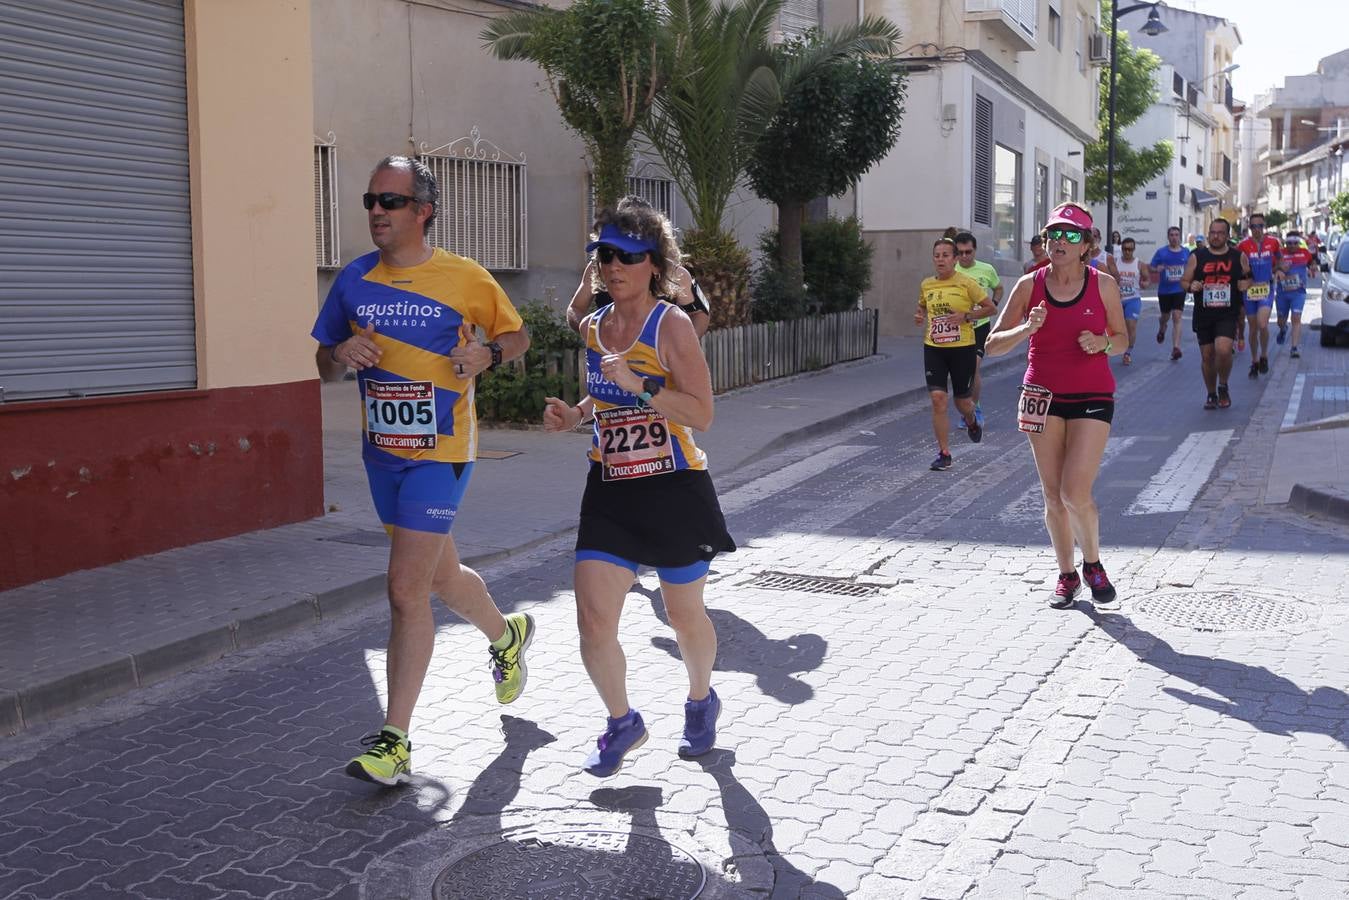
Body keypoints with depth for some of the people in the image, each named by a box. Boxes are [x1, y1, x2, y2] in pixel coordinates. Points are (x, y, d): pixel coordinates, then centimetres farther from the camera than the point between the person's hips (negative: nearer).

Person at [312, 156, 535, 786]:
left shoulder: (465, 278, -7)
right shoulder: (354, 280, 4)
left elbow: (516, 335, 7)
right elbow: (325, 366, 12)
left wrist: (487, 353, -14)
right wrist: (342, 355, -11)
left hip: (439, 453, -5)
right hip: (381, 451, 6)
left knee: (406, 588, -12)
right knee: (442, 576, 20)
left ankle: (395, 742, -4)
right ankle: (507, 635, 50)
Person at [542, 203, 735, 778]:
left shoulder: (670, 324, -12)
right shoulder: (592, 328, 7)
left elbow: (701, 415, -17)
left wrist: (638, 385, -27)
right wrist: (573, 415, 4)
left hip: (675, 490, -4)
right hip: (611, 492, 4)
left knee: (685, 617, 13)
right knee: (593, 621, -7)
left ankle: (701, 701, 43)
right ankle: (623, 723, 18)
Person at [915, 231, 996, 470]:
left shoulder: (966, 283, -8)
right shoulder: (926, 285, 5)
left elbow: (991, 308, -3)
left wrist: (965, 316, -15)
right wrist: (919, 316, 2)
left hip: (962, 348, -3)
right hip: (933, 348, 3)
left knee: (962, 400, 9)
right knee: (937, 398, -9)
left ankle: (971, 422, 48)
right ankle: (944, 453, -1)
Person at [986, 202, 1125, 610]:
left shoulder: (1103, 285, -3)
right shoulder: (1029, 285, -1)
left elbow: (1121, 339, 8)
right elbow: (993, 344, -3)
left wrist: (1102, 343, -14)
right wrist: (1027, 328, -21)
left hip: (1092, 396, -2)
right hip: (1043, 394, 2)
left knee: (1075, 493, -12)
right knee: (1053, 495, 5)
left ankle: (1093, 565, 14)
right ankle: (1066, 575, 22)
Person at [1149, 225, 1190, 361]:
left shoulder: (1186, 252, 4)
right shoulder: (1161, 252, -1)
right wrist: (1157, 269, -22)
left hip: (1180, 290, 0)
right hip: (1164, 290, 0)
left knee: (1177, 318, -11)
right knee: (1165, 316, 16)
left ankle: (1176, 348, -15)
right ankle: (1162, 330, 52)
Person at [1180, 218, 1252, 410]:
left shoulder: (1238, 257, 4)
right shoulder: (1197, 257, 3)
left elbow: (1248, 278, 16)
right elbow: (1184, 281, 7)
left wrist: (1246, 283, -6)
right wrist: (1191, 286, -15)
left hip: (1228, 315, -2)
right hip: (1203, 315, 2)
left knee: (1223, 350, -20)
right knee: (1207, 356, 8)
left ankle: (1223, 387, 6)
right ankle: (1211, 394, 27)